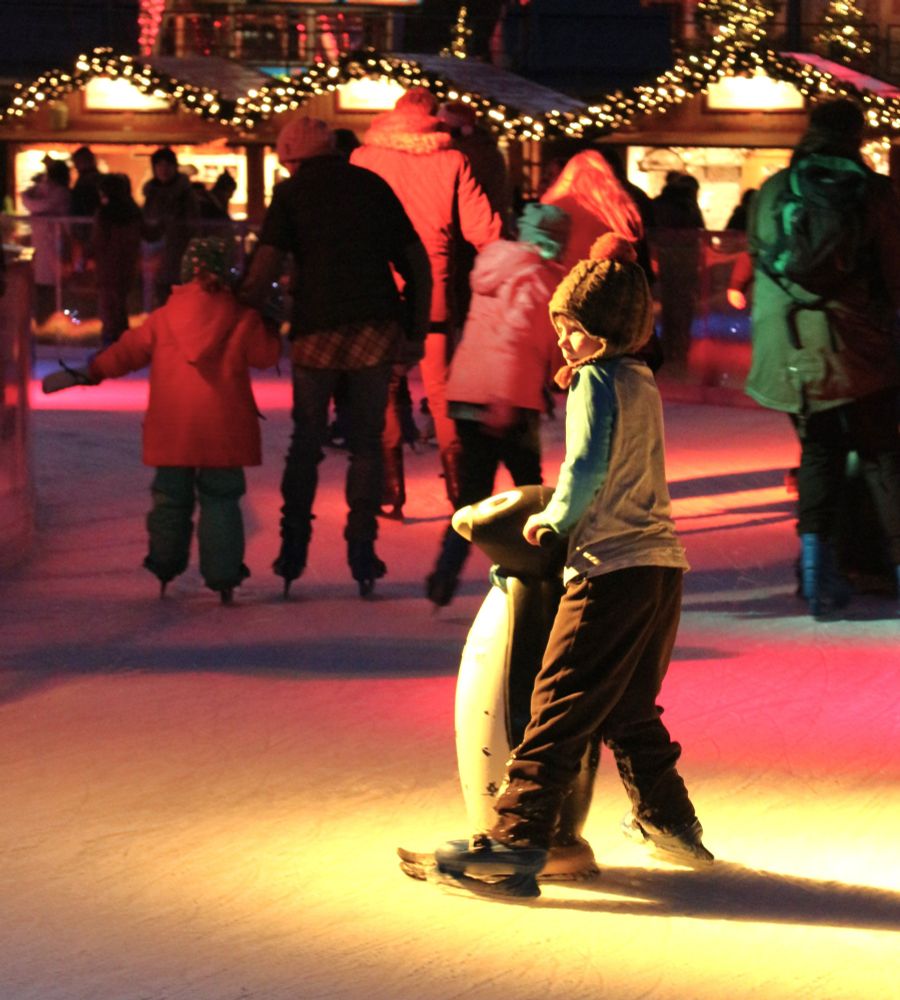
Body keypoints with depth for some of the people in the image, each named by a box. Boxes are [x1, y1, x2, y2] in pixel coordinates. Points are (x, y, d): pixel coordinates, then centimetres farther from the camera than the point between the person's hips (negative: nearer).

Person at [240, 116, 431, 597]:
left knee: (306, 441, 10)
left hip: (319, 327, -2)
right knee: (366, 442, 9)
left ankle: (293, 547, 9)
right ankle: (361, 547, 2)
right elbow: (418, 263, 11)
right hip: (377, 325, 2)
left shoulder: (293, 192, 4)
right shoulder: (373, 185, 12)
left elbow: (263, 272, -7)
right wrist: (416, 331, 15)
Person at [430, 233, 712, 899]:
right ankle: (671, 822, 31)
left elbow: (587, 470, -15)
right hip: (662, 564, 9)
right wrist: (568, 517, 15)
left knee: (560, 711, -11)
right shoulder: (642, 381, 19)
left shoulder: (597, 379, -6)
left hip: (612, 569, -9)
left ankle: (515, 843, -16)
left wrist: (551, 519, 0)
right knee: (630, 710, 23)